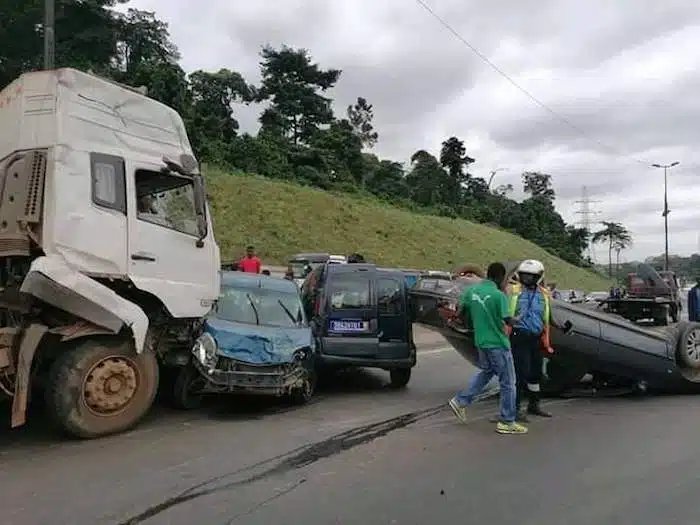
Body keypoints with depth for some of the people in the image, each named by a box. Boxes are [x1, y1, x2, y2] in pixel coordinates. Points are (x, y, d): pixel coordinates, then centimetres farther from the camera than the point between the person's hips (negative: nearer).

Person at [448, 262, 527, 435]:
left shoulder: (471, 290, 0)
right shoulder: (499, 295, -20)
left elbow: (463, 312, 8)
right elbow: (507, 320, -21)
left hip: (481, 341, 7)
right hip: (497, 343, -7)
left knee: (486, 372, 28)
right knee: (508, 383, 6)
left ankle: (460, 401, 25)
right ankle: (506, 422, 13)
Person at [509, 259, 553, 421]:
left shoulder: (544, 294, 9)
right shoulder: (514, 291, -5)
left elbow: (546, 320, 16)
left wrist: (546, 342, 14)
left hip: (536, 339, 6)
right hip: (520, 337, -6)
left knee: (536, 372, 16)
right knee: (521, 373, -9)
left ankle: (534, 405, 33)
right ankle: (515, 409, 0)